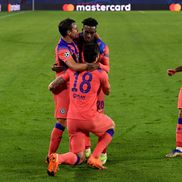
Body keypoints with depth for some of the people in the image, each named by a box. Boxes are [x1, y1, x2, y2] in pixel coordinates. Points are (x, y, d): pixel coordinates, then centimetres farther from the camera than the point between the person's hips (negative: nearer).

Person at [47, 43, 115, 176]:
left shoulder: (73, 70, 10)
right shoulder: (101, 74, 0)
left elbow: (52, 87, 13)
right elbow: (107, 92, 20)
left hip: (72, 119, 4)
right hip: (90, 119, -4)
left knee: (78, 157, 15)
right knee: (111, 126, 29)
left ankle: (57, 158, -19)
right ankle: (94, 158, 10)